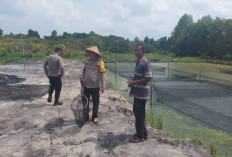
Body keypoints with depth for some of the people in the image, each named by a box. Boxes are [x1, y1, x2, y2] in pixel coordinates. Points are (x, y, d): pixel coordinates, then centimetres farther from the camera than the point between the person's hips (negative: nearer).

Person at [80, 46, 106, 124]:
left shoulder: (100, 62, -7)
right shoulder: (87, 61, 6)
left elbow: (102, 74, -8)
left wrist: (102, 86, -11)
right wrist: (82, 78, 0)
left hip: (95, 86, -4)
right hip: (86, 86, 4)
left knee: (95, 102, 9)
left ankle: (95, 116, 26)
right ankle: (85, 116, 27)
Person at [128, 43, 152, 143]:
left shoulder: (145, 63, -17)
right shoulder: (138, 62, 13)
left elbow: (148, 78, -22)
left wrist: (134, 82, -19)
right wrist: (133, 85, 14)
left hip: (141, 93, -10)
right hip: (138, 92, 10)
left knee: (139, 114, 0)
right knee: (136, 111, 19)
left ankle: (140, 136, 16)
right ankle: (143, 133, 33)